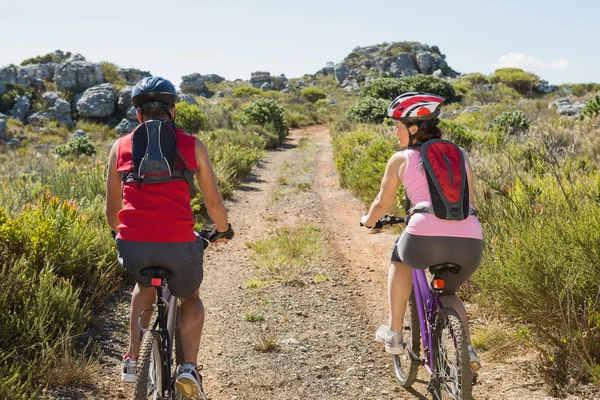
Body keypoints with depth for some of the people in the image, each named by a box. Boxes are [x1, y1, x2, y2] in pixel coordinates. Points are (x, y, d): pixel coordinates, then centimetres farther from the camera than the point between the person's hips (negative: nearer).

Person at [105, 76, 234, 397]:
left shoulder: (121, 146, 13)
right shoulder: (192, 145, 9)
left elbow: (112, 208, 20)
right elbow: (214, 202, 14)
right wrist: (223, 231, 34)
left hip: (132, 244, 2)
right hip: (179, 244, -2)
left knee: (144, 287, 36)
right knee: (191, 299, 29)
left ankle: (133, 361, 28)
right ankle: (189, 366, 10)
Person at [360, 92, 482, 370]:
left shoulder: (401, 159, 13)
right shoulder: (460, 155, 22)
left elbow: (382, 204, 24)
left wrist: (368, 221, 45)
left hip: (426, 239, -3)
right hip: (470, 243, 4)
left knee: (399, 257, 33)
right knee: (447, 293, 33)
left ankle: (394, 335, 31)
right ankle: (467, 350, 10)